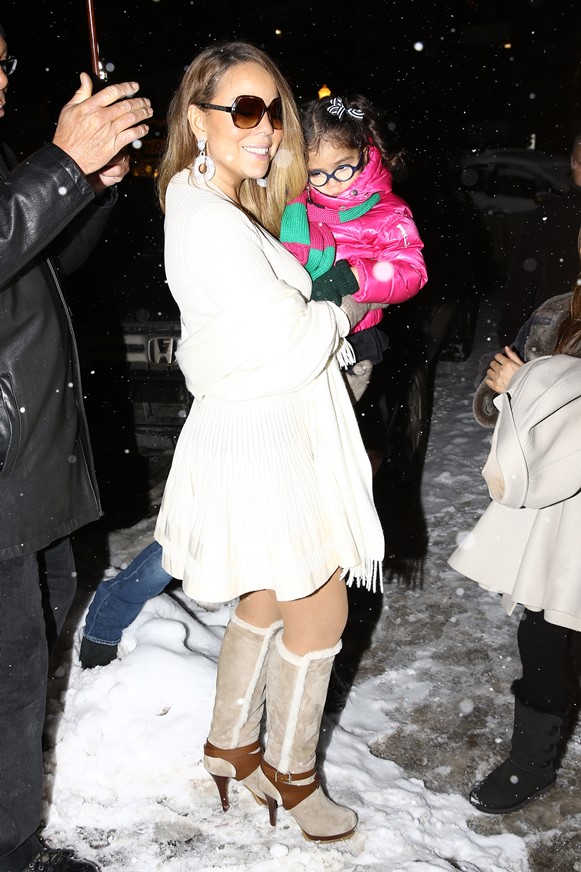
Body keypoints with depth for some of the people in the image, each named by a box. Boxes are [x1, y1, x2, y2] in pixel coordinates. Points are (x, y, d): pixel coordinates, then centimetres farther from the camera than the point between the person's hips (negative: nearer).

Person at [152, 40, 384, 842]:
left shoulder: (218, 206, 9)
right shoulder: (211, 224, -24)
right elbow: (293, 346, -22)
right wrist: (343, 310, -3)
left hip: (264, 435, 10)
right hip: (263, 440, -10)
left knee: (266, 599, 21)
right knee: (321, 609, 7)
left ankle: (230, 746, 39)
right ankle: (290, 775, 27)